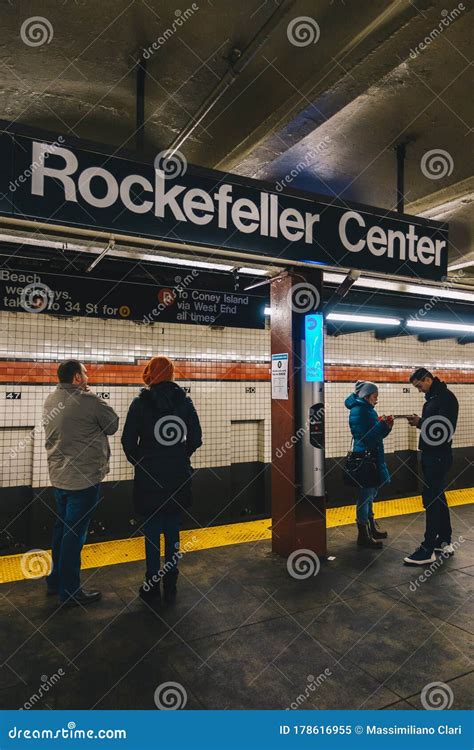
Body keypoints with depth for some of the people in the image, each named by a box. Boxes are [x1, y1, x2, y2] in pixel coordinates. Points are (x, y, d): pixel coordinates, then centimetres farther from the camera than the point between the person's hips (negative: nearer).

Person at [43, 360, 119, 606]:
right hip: (84, 477, -8)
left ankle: (55, 580, 34)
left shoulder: (50, 401, 5)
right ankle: (70, 591, 14)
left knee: (62, 528, 21)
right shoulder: (89, 400, -19)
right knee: (75, 533, 2)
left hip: (58, 475, 8)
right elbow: (113, 425, -8)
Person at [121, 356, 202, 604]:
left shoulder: (140, 402, -8)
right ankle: (170, 587, 23)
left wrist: (138, 462, 9)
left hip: (149, 476, -2)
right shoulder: (184, 401, -2)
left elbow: (128, 441, -9)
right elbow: (195, 439, -1)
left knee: (151, 532, 8)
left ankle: (152, 589, 18)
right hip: (178, 475, 3)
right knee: (173, 532, 13)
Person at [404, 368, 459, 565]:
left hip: (439, 456, -10)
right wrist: (419, 422, 1)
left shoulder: (446, 397, -14)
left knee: (431, 499, -8)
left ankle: (428, 550, -2)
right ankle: (445, 541, 26)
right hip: (430, 455, 10)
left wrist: (421, 423, -18)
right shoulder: (432, 398, 15)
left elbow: (444, 427, -23)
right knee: (437, 497, 15)